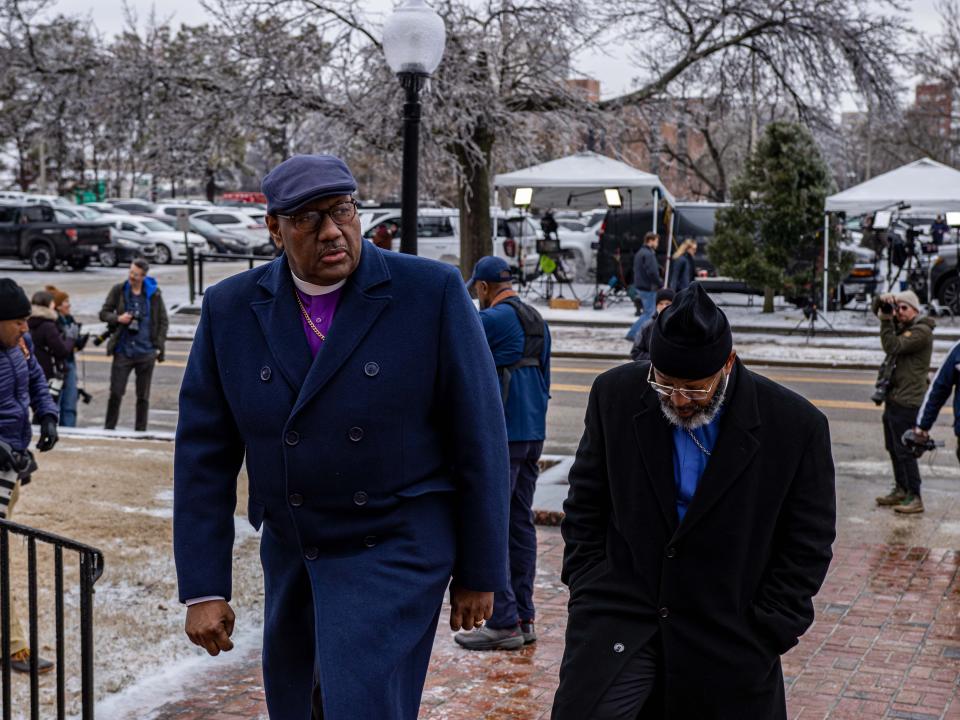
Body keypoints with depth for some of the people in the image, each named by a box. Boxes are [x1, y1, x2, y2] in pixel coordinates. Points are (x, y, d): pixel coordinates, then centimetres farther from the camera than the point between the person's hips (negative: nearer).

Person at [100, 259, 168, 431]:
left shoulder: (154, 294, 0)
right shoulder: (118, 290, 0)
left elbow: (163, 321, 6)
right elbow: (104, 313, 7)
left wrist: (159, 346, -1)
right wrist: (118, 318, -13)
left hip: (146, 352, 0)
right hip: (123, 351, 0)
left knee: (143, 396, 7)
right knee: (115, 392, -3)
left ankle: (140, 431, 16)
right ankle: (109, 428, 9)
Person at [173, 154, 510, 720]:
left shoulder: (432, 292, -12)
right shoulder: (231, 308, -2)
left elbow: (479, 436, -7)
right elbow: (205, 454, -1)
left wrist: (480, 572, -4)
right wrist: (204, 587, -4)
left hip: (397, 553, -4)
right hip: (291, 559, 4)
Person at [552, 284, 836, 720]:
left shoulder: (795, 426, -10)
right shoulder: (615, 395, -3)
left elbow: (807, 546, -2)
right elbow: (586, 505, 8)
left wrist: (764, 636, -6)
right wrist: (589, 592, 2)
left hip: (727, 641, -1)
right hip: (619, 620, 1)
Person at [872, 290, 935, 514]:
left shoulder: (921, 331, -13)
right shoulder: (902, 326, 13)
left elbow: (892, 346, -22)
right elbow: (877, 308, 21)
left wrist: (886, 320, -18)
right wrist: (883, 301, 0)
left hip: (907, 401, -9)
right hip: (893, 397, 9)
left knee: (905, 450, -8)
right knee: (893, 449, 17)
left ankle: (915, 498, -3)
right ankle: (901, 489, 28)